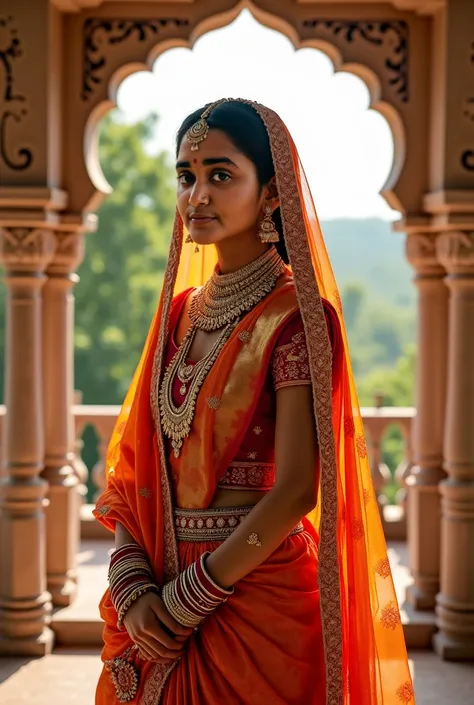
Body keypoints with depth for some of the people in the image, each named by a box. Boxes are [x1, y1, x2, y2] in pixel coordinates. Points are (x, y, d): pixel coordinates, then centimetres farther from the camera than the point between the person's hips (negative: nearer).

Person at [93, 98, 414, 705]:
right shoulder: (180, 311, 7)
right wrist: (134, 590, -8)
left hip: (259, 595, -6)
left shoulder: (297, 316, -12)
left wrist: (183, 604, -15)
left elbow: (295, 492, -18)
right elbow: (135, 467, 5)